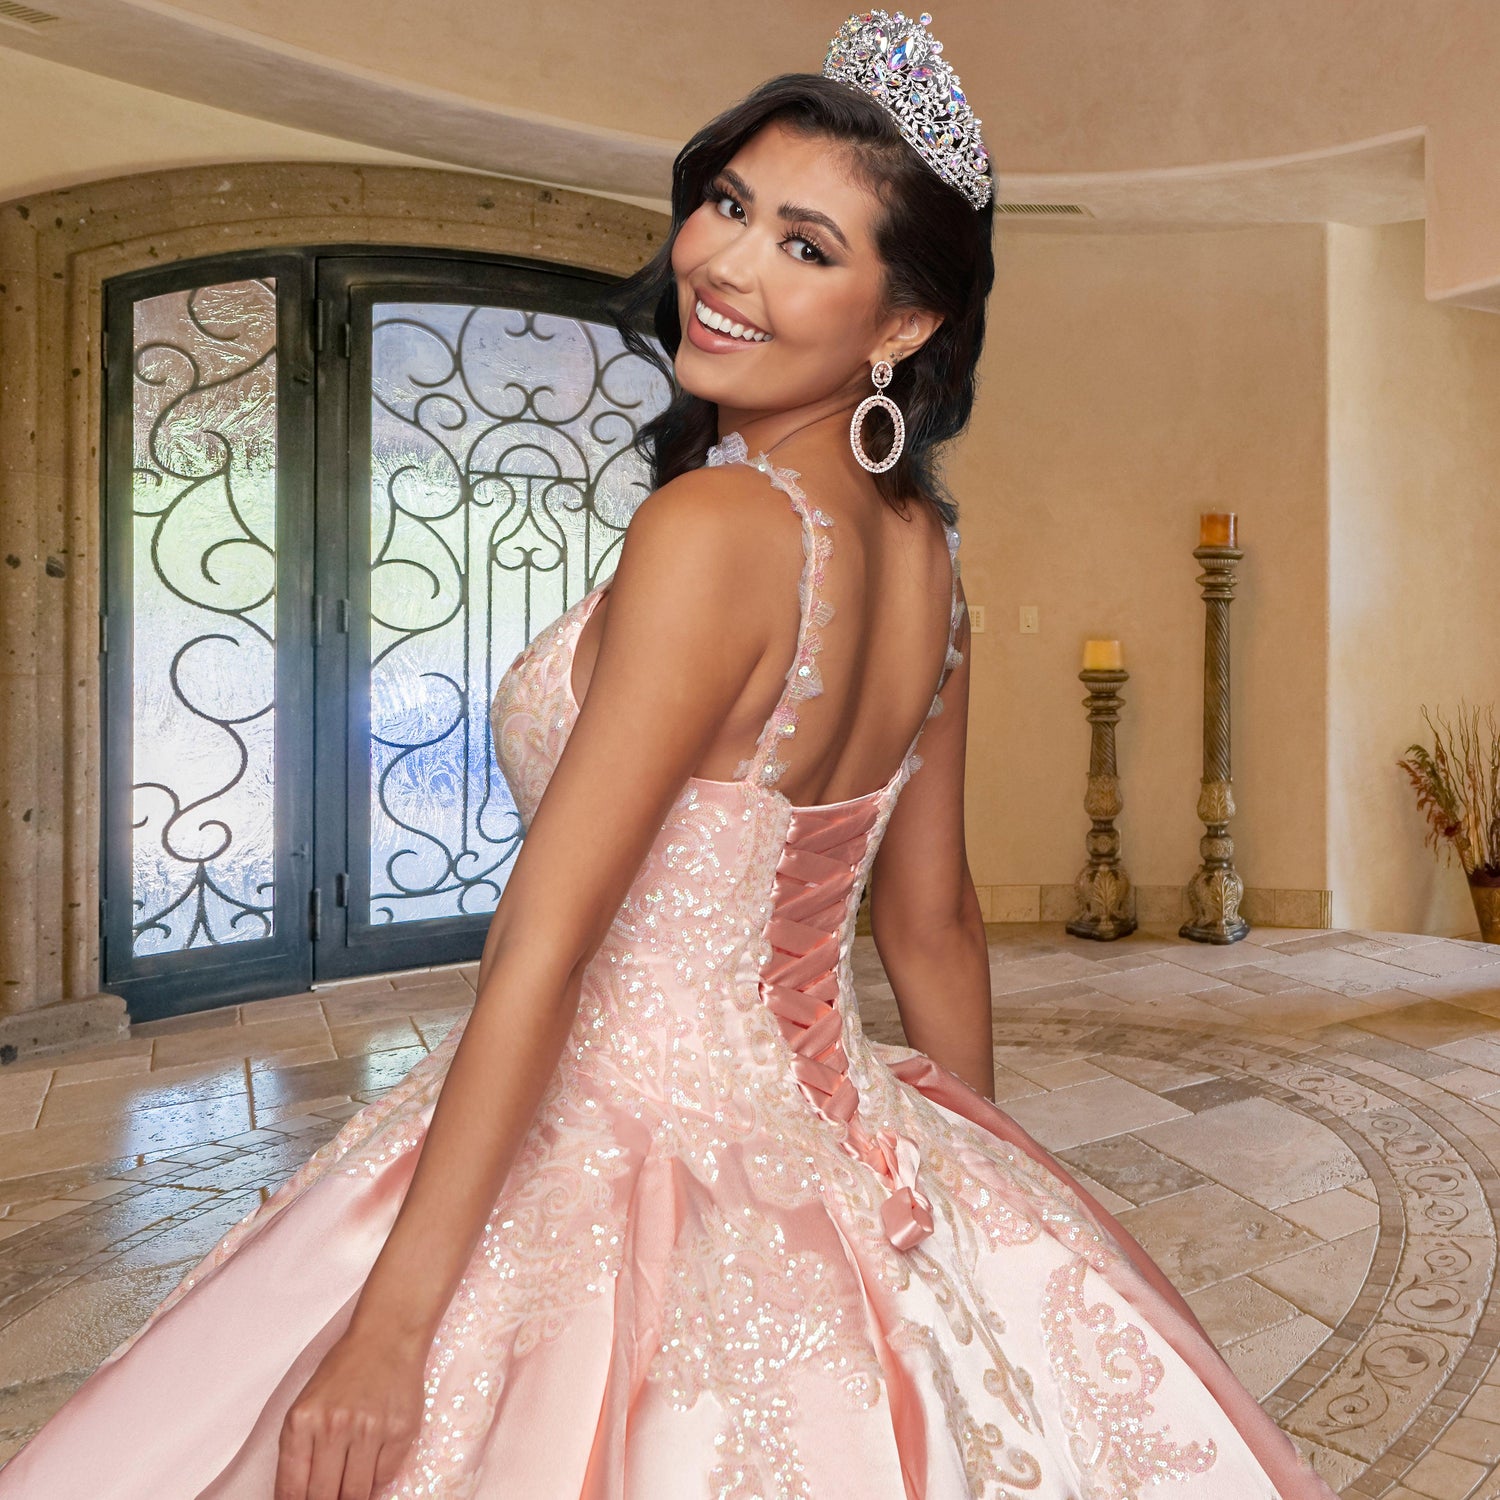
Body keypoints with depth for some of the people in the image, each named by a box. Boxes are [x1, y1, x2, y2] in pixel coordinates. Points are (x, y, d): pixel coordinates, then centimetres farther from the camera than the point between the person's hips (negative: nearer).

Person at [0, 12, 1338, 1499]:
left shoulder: (711, 525, -23)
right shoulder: (922, 551, 1)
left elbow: (542, 949, -25)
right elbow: (932, 925, 8)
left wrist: (388, 1326, -16)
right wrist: (980, 1175, 20)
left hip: (624, 1156, -7)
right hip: (836, 1145, 8)